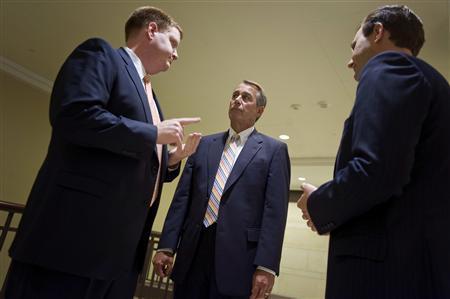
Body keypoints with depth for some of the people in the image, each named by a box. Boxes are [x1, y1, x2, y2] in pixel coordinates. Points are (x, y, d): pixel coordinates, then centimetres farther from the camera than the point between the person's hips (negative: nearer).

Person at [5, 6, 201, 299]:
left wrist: (172, 159, 6)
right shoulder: (101, 53, 0)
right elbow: (75, 115, -20)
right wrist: (154, 133, -12)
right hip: (76, 230, -8)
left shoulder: (149, 95, 22)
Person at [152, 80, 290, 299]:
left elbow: (275, 209, -5)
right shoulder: (204, 144, 15)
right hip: (193, 253, 3)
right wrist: (166, 246, 0)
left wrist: (266, 266, -13)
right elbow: (182, 197, 9)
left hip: (239, 258, -3)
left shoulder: (274, 150, 4)